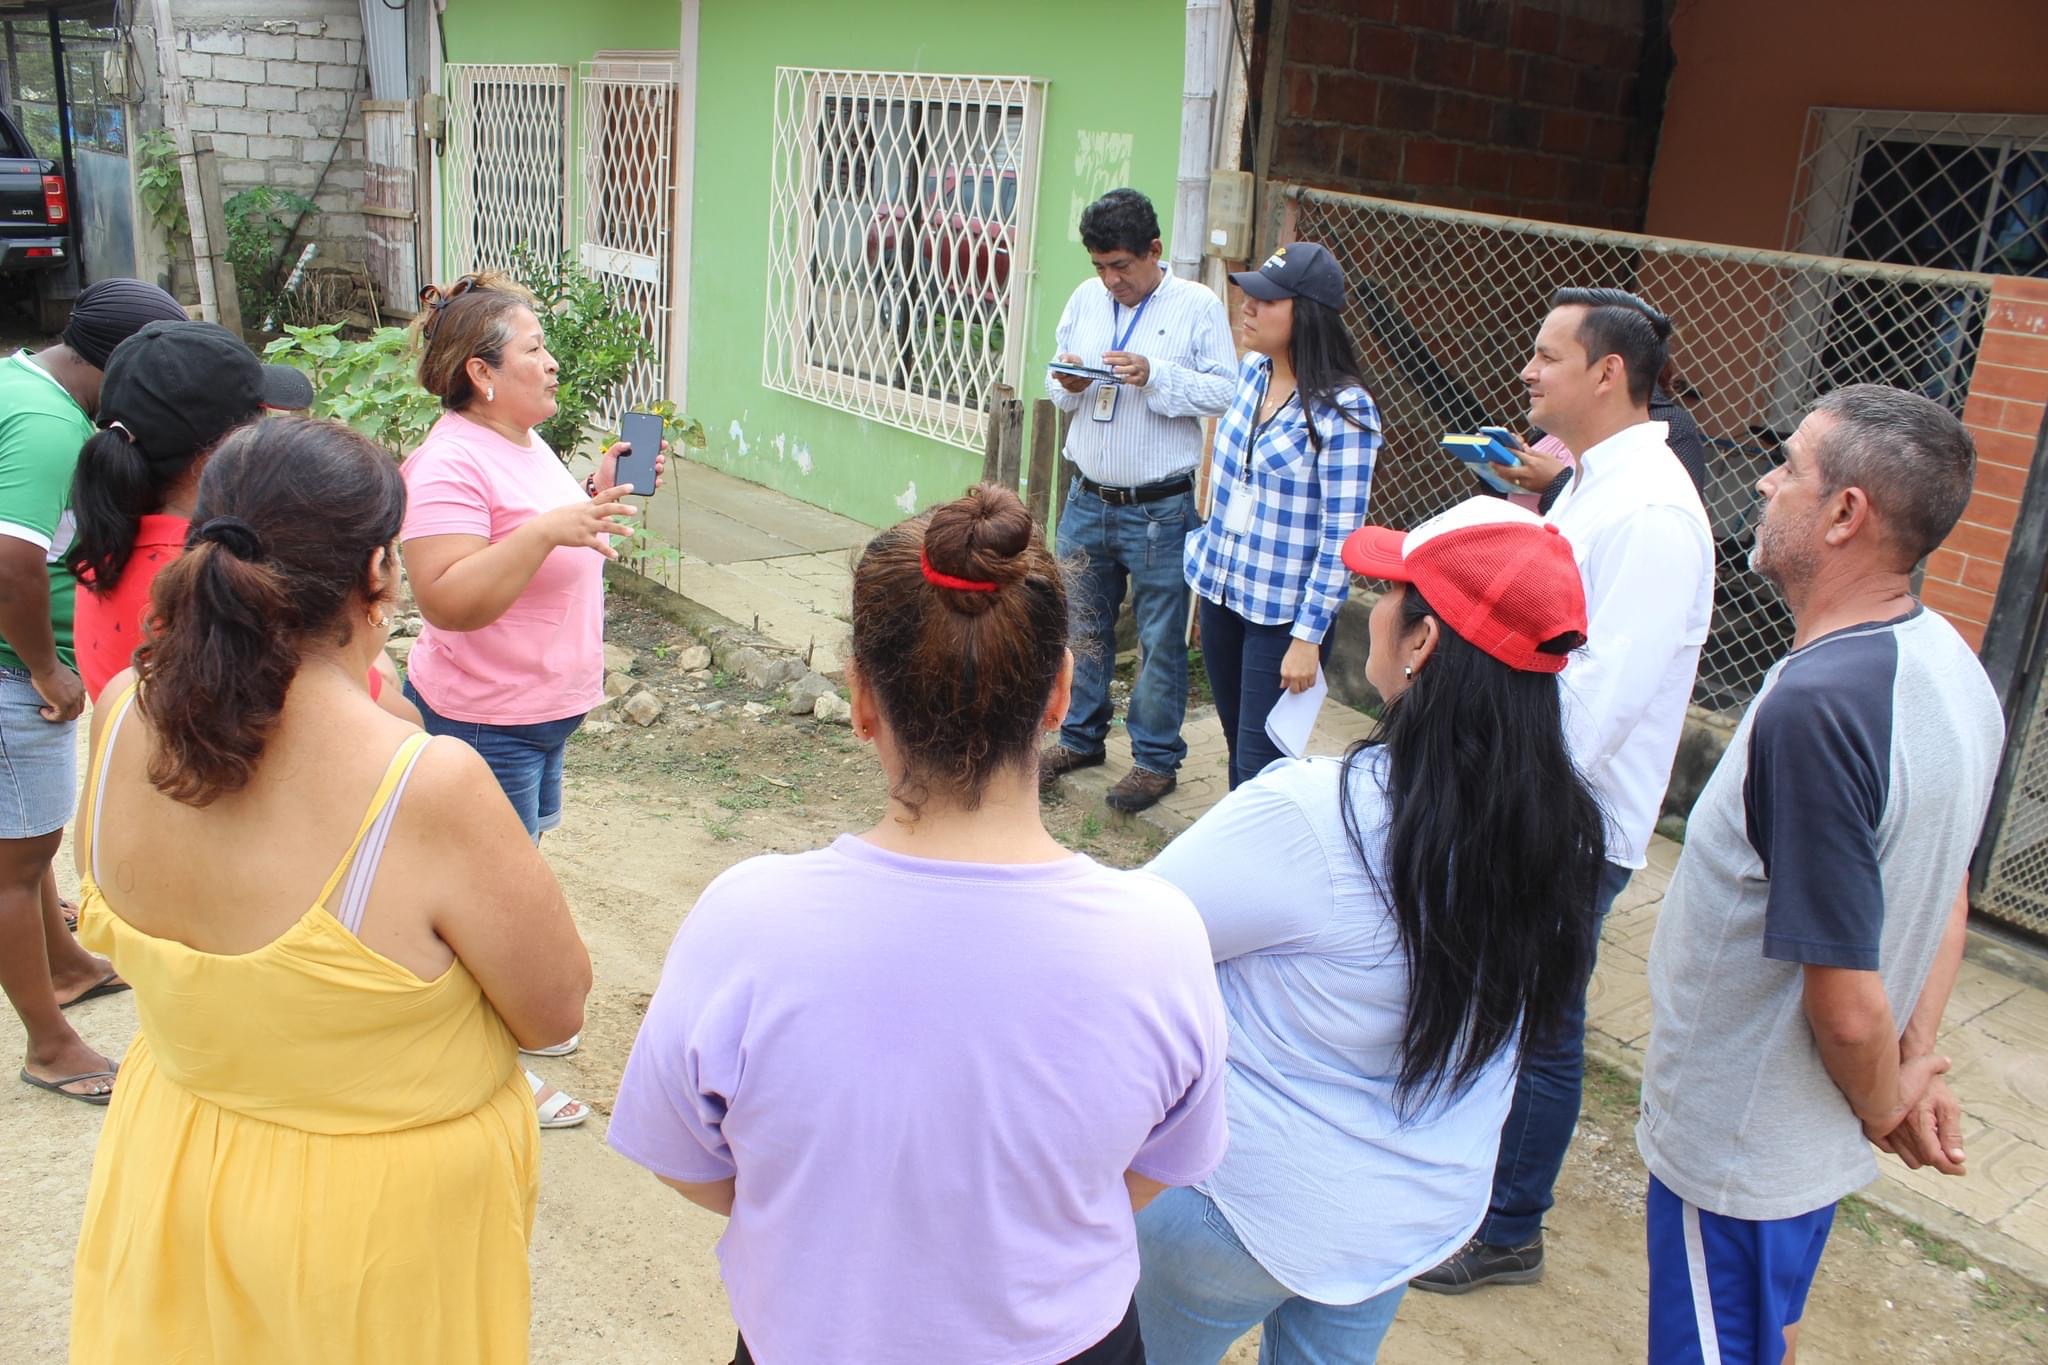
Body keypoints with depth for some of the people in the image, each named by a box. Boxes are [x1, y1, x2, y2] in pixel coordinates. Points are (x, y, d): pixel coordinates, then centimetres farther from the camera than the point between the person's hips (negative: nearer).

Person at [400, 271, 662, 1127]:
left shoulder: (524, 443, 8)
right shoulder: (450, 464, -22)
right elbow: (448, 600, -30)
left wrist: (597, 495, 4)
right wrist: (549, 529, -35)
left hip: (546, 706, 10)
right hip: (483, 718, -10)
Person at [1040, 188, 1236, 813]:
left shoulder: (1198, 306, -7)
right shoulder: (1086, 298, 7)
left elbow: (1226, 391, -12)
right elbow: (1057, 383, 15)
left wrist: (1156, 376, -23)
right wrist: (1067, 383, -9)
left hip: (1159, 509, -5)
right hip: (1087, 500, 5)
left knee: (1160, 638, 4)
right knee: (1084, 626, 16)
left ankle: (1156, 758, 17)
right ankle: (1081, 735, 33)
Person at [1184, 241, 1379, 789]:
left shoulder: (1344, 411, -18)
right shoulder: (1252, 370, 3)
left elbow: (1341, 536, -18)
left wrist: (1307, 637, -18)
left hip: (1283, 612, -7)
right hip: (1222, 588, 7)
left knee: (1260, 766, -3)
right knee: (1237, 742, 17)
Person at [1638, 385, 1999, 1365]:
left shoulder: (1816, 706, -33)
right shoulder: (1949, 665, -2)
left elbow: (1849, 1002, -28)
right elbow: (1946, 899, 8)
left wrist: (1887, 1107, -9)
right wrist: (1915, 1071, 8)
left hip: (1738, 1152, -8)